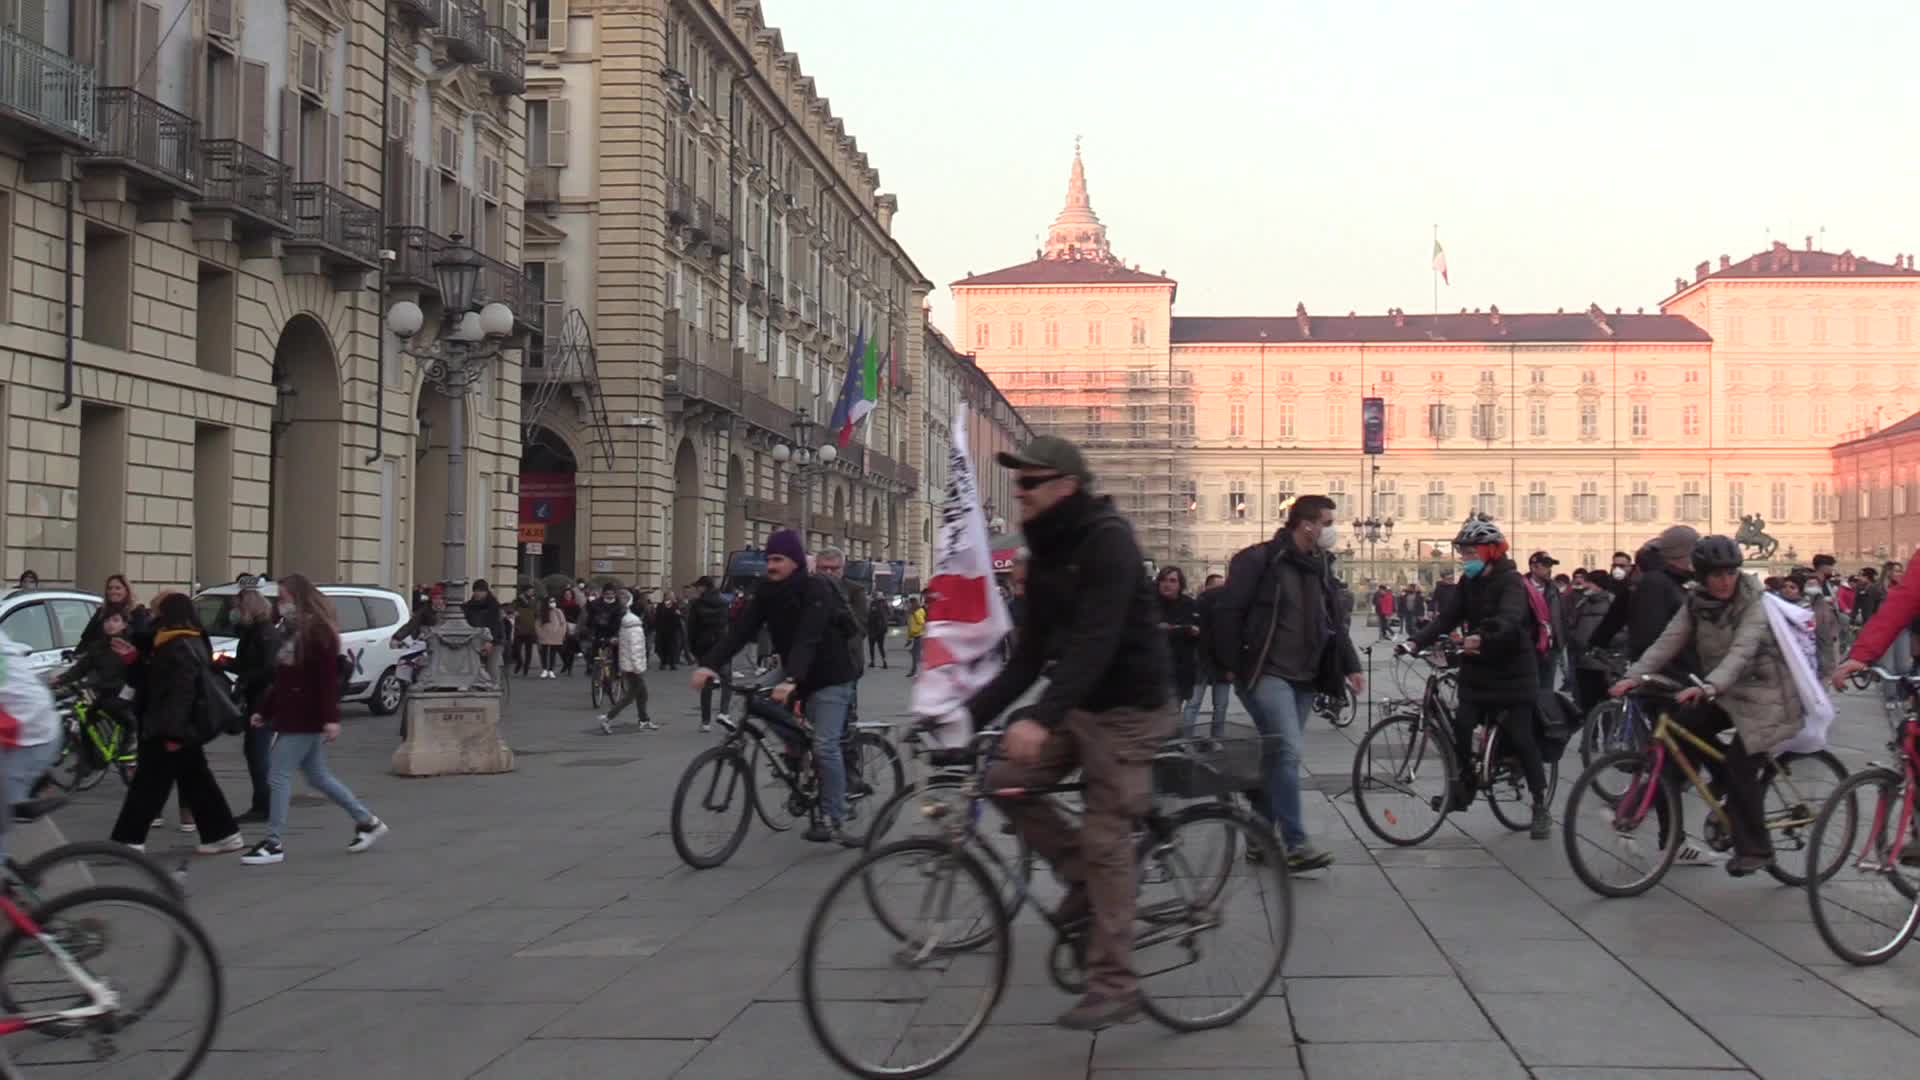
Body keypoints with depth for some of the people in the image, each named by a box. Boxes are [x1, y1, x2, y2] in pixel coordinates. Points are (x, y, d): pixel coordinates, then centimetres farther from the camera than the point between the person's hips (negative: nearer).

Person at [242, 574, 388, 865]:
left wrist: (331, 718, -25)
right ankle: (368, 822, 23)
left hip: (305, 720, -10)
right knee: (318, 776, 14)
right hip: (292, 717, 10)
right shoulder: (293, 632, 15)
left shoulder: (317, 631, -13)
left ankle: (273, 844, -2)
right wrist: (264, 712, 19)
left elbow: (327, 678, -20)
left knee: (279, 776, -7)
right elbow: (282, 679, 20)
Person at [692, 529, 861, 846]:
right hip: (796, 675, 7)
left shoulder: (816, 590, -21)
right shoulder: (767, 592, -1)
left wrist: (791, 680, -49)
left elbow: (808, 638, -34)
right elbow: (741, 630, -11)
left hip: (829, 677, -7)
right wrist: (709, 663, -26)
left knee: (824, 746, -16)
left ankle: (834, 820, -10)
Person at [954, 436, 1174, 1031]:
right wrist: (972, 712, -2)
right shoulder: (1044, 554, 8)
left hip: (1128, 707, -8)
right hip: (1079, 702, 8)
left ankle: (1114, 985, 1)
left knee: (1106, 838, -7)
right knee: (1006, 779, -4)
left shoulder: (1108, 540, -20)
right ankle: (1081, 877, 13)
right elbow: (1029, 655, 8)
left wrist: (1040, 718, -41)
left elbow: (1096, 640, -31)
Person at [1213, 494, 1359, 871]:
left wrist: (1350, 665, 15)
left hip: (1304, 679, 7)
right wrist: (1233, 664, -10)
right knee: (1288, 752, -18)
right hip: (1266, 674, -7)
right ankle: (1295, 844, -17)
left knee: (1277, 756, 10)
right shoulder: (1260, 560, -9)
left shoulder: (1321, 567, 15)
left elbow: (1334, 622, 23)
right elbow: (1228, 612, -9)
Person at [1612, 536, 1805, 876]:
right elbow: (1668, 641, -12)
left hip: (1762, 694, -6)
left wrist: (1707, 687, -52)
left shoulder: (1754, 605, -20)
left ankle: (1755, 849, 2)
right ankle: (1732, 791, 6)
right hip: (1726, 692, 6)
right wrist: (1635, 675, -29)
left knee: (1740, 769, -14)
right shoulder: (1696, 605, -2)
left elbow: (1741, 652, -35)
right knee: (1684, 725, -14)